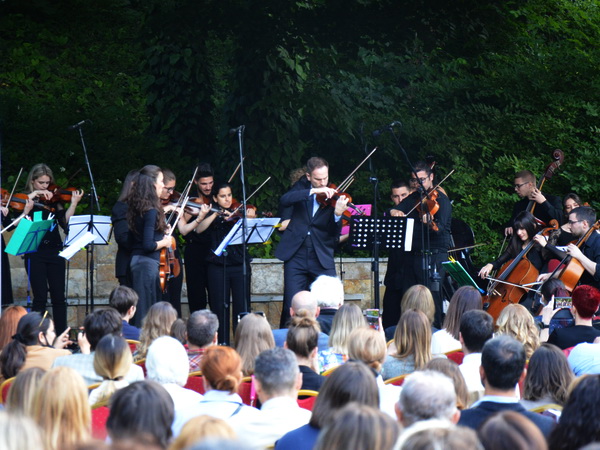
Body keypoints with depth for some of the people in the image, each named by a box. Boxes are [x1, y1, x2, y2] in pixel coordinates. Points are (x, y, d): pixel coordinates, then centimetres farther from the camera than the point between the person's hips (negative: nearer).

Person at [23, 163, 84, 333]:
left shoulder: (53, 200, 12)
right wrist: (34, 194, -16)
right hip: (35, 253, -3)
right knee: (40, 297, -5)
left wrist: (73, 204, -9)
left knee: (59, 297, 2)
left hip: (54, 251, 3)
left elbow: (65, 222, 2)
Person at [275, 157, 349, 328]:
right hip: (296, 256, 0)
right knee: (292, 307, -2)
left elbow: (334, 234, -5)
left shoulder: (333, 196, 0)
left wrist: (337, 215, -27)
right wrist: (313, 191, -24)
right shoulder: (302, 187, 5)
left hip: (322, 258, 0)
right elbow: (284, 201, -15)